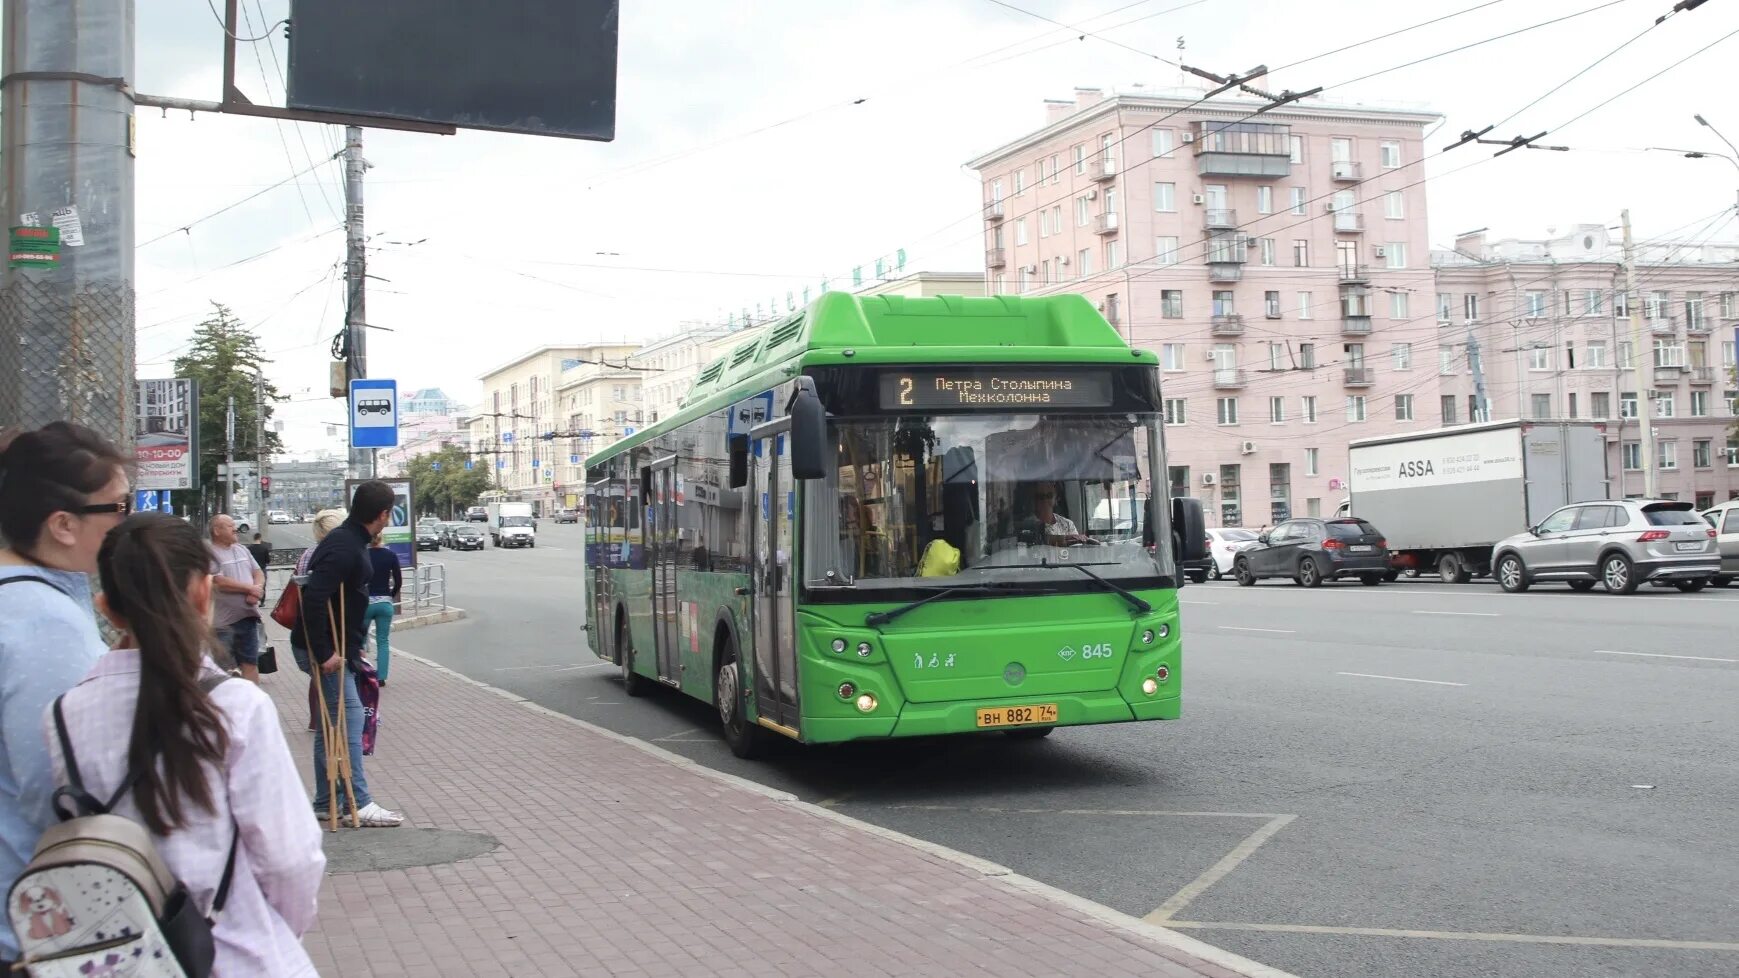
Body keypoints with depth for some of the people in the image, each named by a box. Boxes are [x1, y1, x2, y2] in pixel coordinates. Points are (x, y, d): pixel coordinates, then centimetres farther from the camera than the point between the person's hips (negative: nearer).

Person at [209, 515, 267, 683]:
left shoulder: (242, 549, 13)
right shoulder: (210, 553, -10)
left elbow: (258, 573, 15)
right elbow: (219, 582, -19)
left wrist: (257, 589, -8)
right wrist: (250, 588, -12)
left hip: (248, 616, 6)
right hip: (223, 621, -6)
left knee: (251, 663, 10)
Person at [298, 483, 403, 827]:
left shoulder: (352, 541, 12)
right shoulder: (343, 547, -20)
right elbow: (314, 599, -29)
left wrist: (354, 645, 18)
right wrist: (324, 653, -26)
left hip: (339, 648, 10)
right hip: (328, 649, -10)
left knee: (331, 722, 14)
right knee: (349, 717, -10)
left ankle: (325, 802, 22)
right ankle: (359, 804, -8)